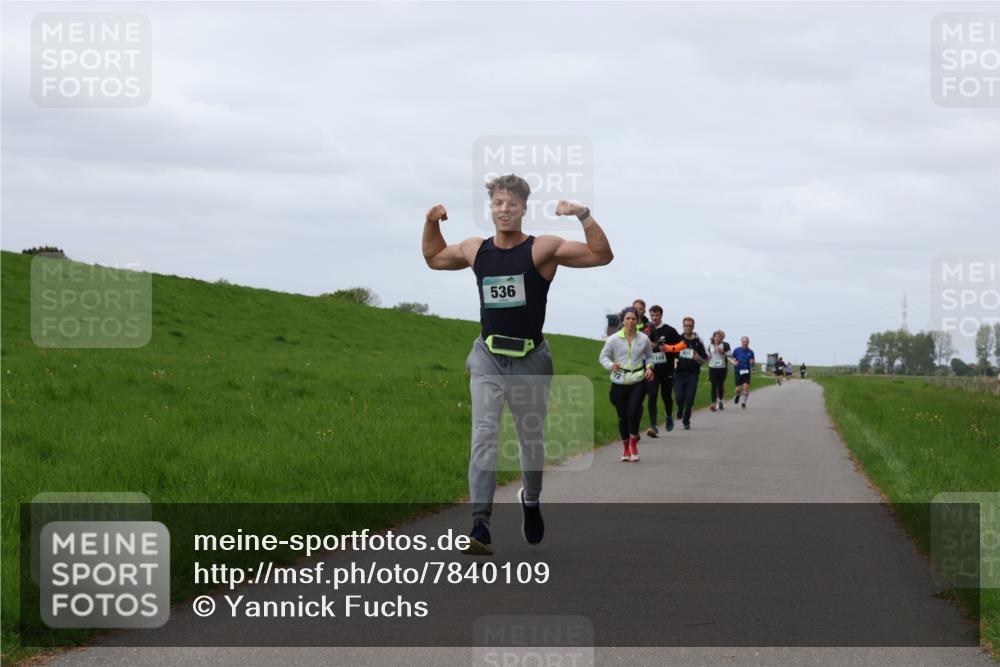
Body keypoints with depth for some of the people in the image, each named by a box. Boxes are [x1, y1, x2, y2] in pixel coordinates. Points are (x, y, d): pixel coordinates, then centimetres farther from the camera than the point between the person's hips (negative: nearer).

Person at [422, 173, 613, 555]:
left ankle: (531, 501, 44)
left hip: (530, 359, -1)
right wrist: (432, 224, 8)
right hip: (487, 358, 1)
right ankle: (480, 527, -20)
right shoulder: (475, 250, 4)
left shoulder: (543, 249, -8)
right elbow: (434, 258, 24)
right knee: (484, 436, -14)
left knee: (531, 440, 14)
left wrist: (584, 216, -25)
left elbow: (602, 255, -15)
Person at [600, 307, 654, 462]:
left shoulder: (643, 339, 2)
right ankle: (625, 448, 25)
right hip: (619, 382, 0)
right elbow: (603, 356, 3)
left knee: (634, 412, -15)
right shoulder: (613, 339, -3)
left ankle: (633, 444, 6)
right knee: (622, 416, 6)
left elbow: (649, 356, 18)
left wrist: (649, 367, -1)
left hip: (638, 381, 0)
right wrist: (611, 365, -17)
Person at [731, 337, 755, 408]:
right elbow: (731, 358, 7)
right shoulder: (736, 350, 0)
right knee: (738, 389, -1)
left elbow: (753, 362, 9)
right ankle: (738, 396, 34)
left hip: (747, 372, 0)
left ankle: (744, 402, 0)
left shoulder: (750, 352, 1)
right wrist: (734, 362, -15)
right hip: (738, 372, 0)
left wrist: (752, 362, -15)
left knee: (746, 388, -12)